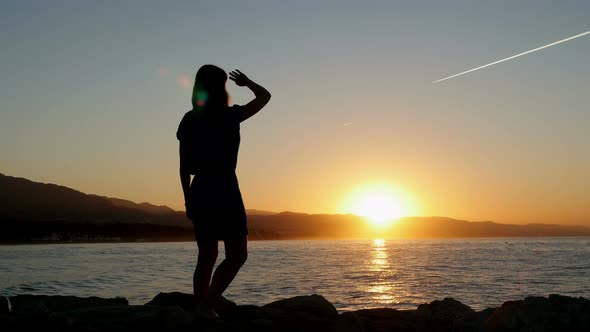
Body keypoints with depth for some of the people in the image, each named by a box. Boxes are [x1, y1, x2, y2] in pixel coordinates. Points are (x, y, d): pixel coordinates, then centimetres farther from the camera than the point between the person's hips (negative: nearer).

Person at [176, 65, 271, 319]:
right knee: (237, 255, 4)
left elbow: (184, 168, 7)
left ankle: (199, 310, 16)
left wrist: (188, 199, 15)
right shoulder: (229, 116, -8)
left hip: (199, 193, 6)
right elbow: (264, 96, 6)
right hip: (225, 192, -5)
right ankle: (207, 305, -7)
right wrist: (247, 82, 24)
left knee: (206, 256, 15)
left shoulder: (189, 121, 4)